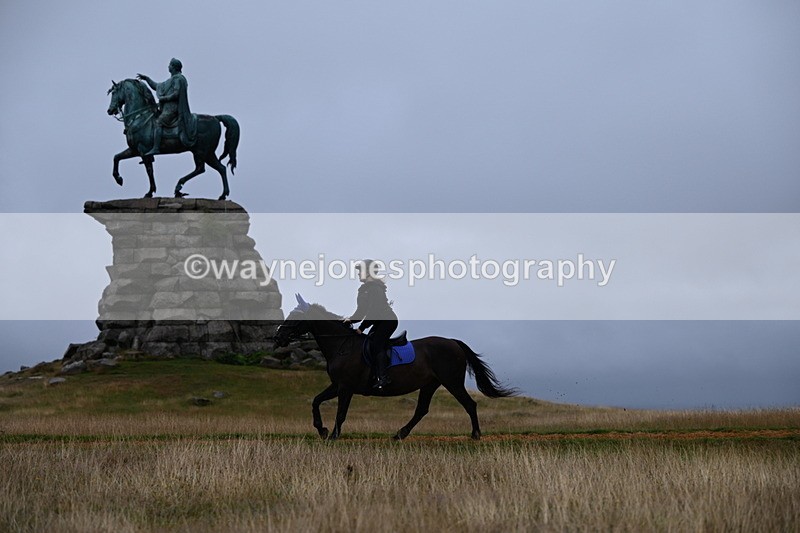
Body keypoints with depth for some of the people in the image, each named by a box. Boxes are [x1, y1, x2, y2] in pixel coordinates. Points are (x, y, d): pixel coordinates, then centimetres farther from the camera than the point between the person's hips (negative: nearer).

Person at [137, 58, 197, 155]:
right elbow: (157, 87, 31)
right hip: (168, 107, 11)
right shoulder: (172, 80, 24)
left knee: (158, 123, -23)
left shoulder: (178, 79, -7)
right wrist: (146, 78, 27)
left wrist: (163, 98, -13)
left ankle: (156, 148, -34)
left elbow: (176, 94, -18)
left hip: (172, 108, -11)